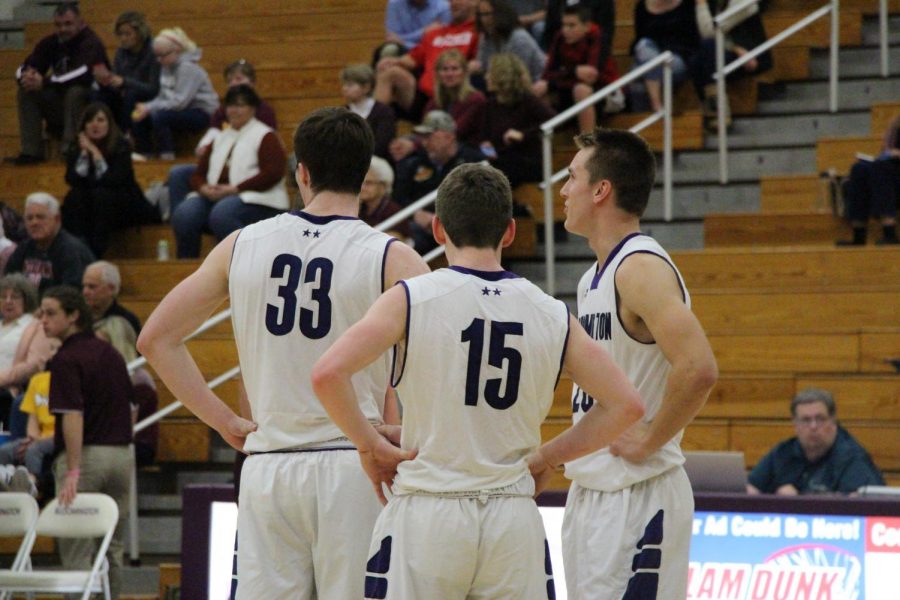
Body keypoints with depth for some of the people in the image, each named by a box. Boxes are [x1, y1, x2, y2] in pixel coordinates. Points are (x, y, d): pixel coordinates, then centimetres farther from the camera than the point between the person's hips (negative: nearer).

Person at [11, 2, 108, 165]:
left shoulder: (91, 43, -16)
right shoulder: (51, 43, 3)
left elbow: (81, 75, -35)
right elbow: (22, 69, 0)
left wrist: (44, 83, -37)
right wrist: (26, 77, -27)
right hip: (60, 105, 6)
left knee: (76, 91, -36)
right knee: (25, 93, -11)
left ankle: (70, 149, -30)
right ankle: (31, 150, -14)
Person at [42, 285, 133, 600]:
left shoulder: (66, 359, -13)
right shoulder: (111, 353, 11)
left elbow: (73, 416, -21)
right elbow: (131, 405, 17)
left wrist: (73, 471, -24)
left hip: (85, 455, -7)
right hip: (121, 453, 7)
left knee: (76, 550, -2)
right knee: (113, 548, 13)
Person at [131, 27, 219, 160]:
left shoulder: (188, 68, -19)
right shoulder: (166, 67, 6)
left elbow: (180, 101, -25)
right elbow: (163, 97, 6)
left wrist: (149, 108, -26)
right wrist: (146, 107, -15)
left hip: (201, 113, -8)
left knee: (159, 117, -30)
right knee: (141, 117, -6)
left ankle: (167, 154, -19)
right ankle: (144, 153, 4)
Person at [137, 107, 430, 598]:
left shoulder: (242, 246, 6)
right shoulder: (391, 259, -4)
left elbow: (155, 339, 9)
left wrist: (225, 422, 9)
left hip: (267, 469, 3)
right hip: (351, 465, -3)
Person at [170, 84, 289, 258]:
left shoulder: (265, 136, 5)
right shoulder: (221, 139, 24)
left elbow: (273, 174, -10)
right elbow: (198, 175, 21)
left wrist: (234, 189, -16)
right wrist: (204, 188, -5)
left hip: (257, 200, -6)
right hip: (216, 198, 6)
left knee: (222, 213, -37)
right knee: (184, 213, -24)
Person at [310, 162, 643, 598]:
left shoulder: (411, 299, -5)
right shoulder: (552, 315, 3)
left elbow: (327, 373, -17)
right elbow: (625, 404, 4)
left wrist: (370, 446, -3)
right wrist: (546, 457, 12)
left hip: (427, 514, -2)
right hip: (514, 517, 3)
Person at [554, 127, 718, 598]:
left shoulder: (640, 268, -16)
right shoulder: (595, 277, 15)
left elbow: (698, 369, -29)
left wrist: (648, 440, -19)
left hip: (637, 497, -10)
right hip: (590, 490, 10)